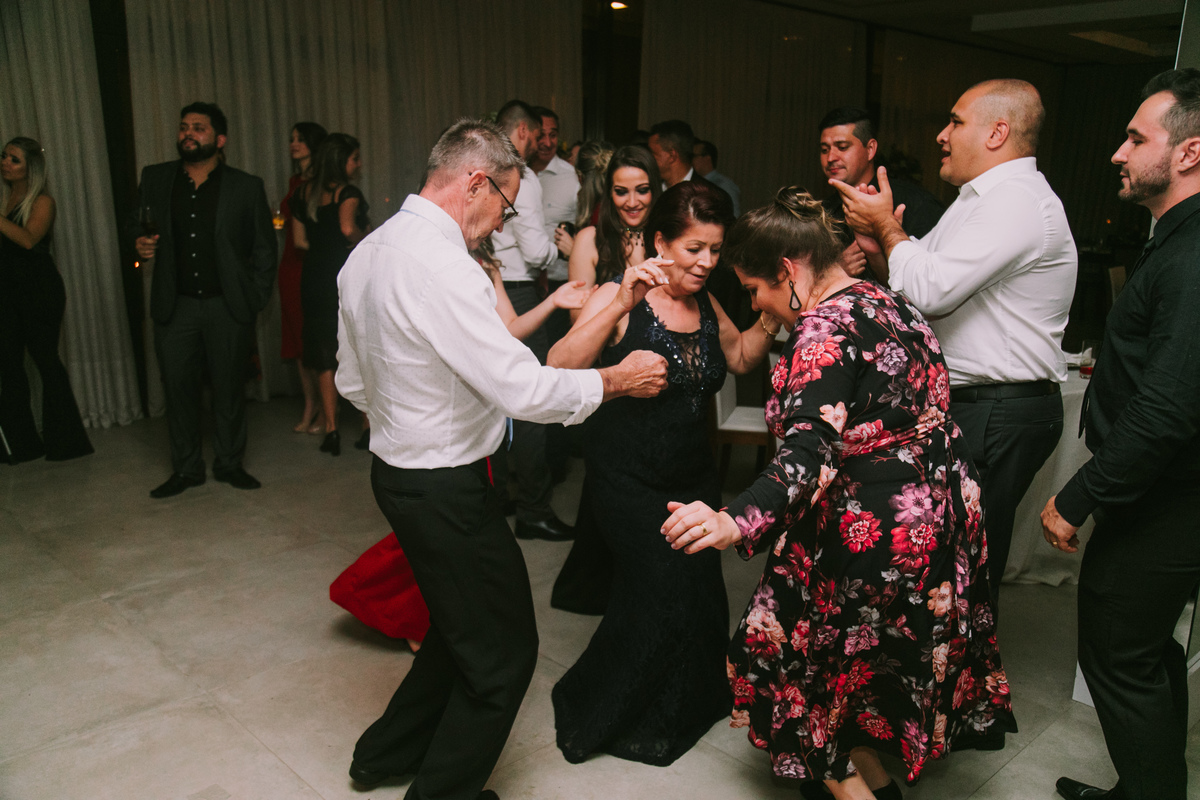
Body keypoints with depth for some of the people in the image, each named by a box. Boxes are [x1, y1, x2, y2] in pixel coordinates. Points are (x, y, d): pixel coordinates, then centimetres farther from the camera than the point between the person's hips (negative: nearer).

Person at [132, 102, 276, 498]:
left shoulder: (247, 186, 1)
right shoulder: (155, 179, 7)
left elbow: (264, 247, 4)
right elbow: (135, 223, 20)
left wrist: (255, 300, -2)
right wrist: (139, 241, -4)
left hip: (228, 306, -2)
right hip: (175, 306, 2)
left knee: (229, 387, 7)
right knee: (178, 387, 6)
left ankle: (229, 463, 23)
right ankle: (186, 468, 21)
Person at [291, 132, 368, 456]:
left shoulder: (305, 193, 9)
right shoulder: (348, 193, -11)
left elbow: (300, 239, 12)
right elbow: (348, 227, -29)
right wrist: (365, 242, -10)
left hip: (315, 280, 5)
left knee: (325, 359, 10)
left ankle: (331, 430, 10)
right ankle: (372, 426, 12)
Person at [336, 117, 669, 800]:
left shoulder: (369, 252, 6)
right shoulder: (442, 266, -25)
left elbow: (353, 380, 14)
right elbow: (524, 389, -26)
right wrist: (617, 379, -12)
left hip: (397, 468, 10)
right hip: (448, 487, -10)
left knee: (462, 628, 26)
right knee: (504, 653, 6)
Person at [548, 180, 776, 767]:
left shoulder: (706, 303, 6)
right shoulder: (619, 298, -15)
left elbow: (739, 359, 21)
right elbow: (560, 367, -28)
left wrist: (771, 316, 2)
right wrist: (622, 304, -37)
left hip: (694, 476, 7)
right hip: (628, 481, -6)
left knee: (700, 593, 7)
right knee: (662, 594, -10)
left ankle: (687, 707, 36)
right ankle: (588, 713, 17)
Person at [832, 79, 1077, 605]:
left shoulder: (1019, 202, -16)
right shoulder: (979, 199, 19)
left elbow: (932, 290, -25)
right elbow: (917, 287, 18)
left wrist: (887, 225, -10)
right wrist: (879, 250, 0)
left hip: (997, 417, -10)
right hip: (963, 403, 10)